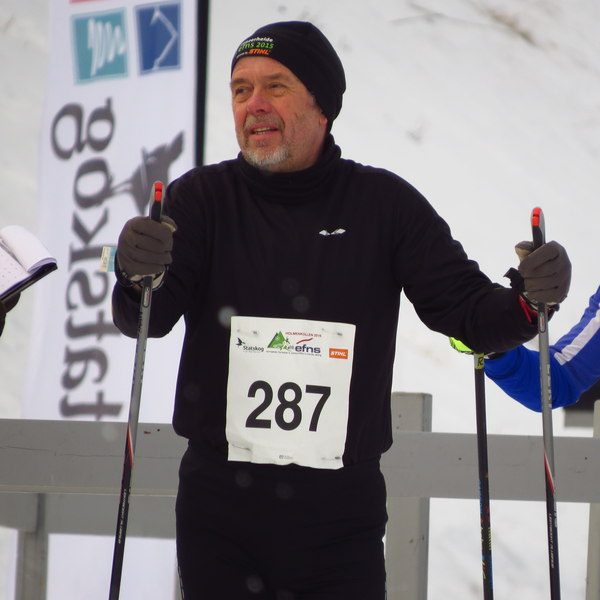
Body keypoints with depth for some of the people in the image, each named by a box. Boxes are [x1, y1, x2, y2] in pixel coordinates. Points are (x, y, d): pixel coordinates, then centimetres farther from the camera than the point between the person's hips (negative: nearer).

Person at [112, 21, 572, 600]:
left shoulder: (384, 204, 3)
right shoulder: (202, 198, 1)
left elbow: (469, 312, 1)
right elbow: (144, 319, -11)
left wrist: (528, 298, -21)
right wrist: (139, 276, -34)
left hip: (341, 512, 0)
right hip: (219, 508, 0)